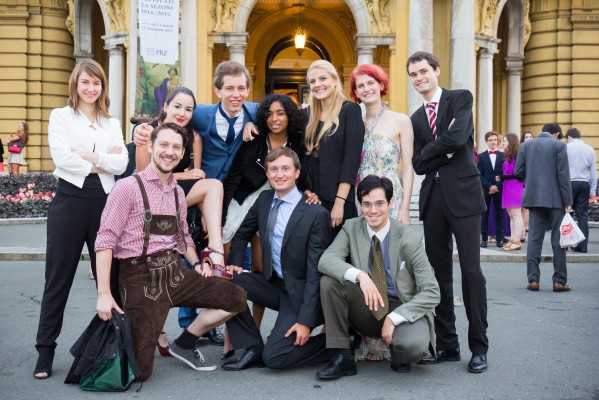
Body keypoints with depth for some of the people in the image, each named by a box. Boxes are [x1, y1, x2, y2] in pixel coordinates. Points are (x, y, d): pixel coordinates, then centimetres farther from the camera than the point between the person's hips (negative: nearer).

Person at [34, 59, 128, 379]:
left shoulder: (112, 123, 14)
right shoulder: (61, 116, 6)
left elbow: (121, 164, 0)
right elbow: (61, 157, -10)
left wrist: (89, 155, -11)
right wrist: (102, 163, -7)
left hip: (104, 202, 3)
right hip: (70, 201, -2)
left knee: (108, 275, 6)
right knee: (58, 278, 2)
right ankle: (45, 350, 9)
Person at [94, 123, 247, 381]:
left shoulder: (177, 192, 14)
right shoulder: (128, 187, -8)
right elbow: (105, 240, -13)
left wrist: (196, 263, 6)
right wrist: (104, 294, -19)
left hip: (175, 271, 6)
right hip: (141, 276, -6)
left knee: (236, 298, -7)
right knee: (138, 371, -12)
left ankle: (185, 344, 12)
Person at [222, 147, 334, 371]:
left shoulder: (316, 213, -16)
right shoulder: (264, 200, 3)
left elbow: (315, 272, -17)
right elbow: (242, 235, 19)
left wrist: (305, 320, -20)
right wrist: (234, 264, -1)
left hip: (300, 292, -7)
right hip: (272, 283, 7)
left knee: (274, 357, -19)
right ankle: (252, 349, -5)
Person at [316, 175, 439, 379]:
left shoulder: (410, 239, -12)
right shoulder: (351, 228, -4)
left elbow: (431, 292, -13)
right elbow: (325, 260, -19)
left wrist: (394, 318, -22)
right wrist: (359, 275, -37)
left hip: (402, 309, -3)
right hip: (368, 307, 3)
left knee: (414, 345, -36)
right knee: (328, 281, -23)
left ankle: (398, 352, 5)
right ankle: (343, 357, -11)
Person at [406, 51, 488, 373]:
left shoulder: (460, 99, 3)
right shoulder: (415, 119, 17)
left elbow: (458, 138, -15)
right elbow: (418, 164, 5)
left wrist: (430, 151, -3)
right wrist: (445, 149, -6)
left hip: (462, 194, -5)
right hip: (433, 198, 6)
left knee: (471, 271, -6)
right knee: (438, 273, 7)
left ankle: (479, 348, 4)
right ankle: (446, 344, 16)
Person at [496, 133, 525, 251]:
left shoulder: (516, 155, -10)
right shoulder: (507, 156, 16)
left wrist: (502, 177, -12)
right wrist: (500, 178, -2)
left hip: (515, 187, -9)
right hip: (508, 187, 9)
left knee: (516, 215, -6)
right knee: (511, 215, 9)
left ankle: (517, 242, -5)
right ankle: (513, 240, 12)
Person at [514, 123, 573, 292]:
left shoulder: (526, 145, 7)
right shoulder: (558, 145, -3)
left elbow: (518, 172, 3)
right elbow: (563, 175, -8)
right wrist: (568, 202, -5)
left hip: (534, 198, 3)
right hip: (555, 199, -3)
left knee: (534, 238, 5)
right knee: (558, 240, 3)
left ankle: (533, 279, 2)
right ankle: (559, 281, 5)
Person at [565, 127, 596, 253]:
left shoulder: (566, 147, -2)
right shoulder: (590, 149, 10)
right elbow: (594, 172, 11)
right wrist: (592, 190, 15)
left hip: (569, 183, -4)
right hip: (584, 184, 4)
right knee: (582, 215, 6)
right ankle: (582, 245, 6)